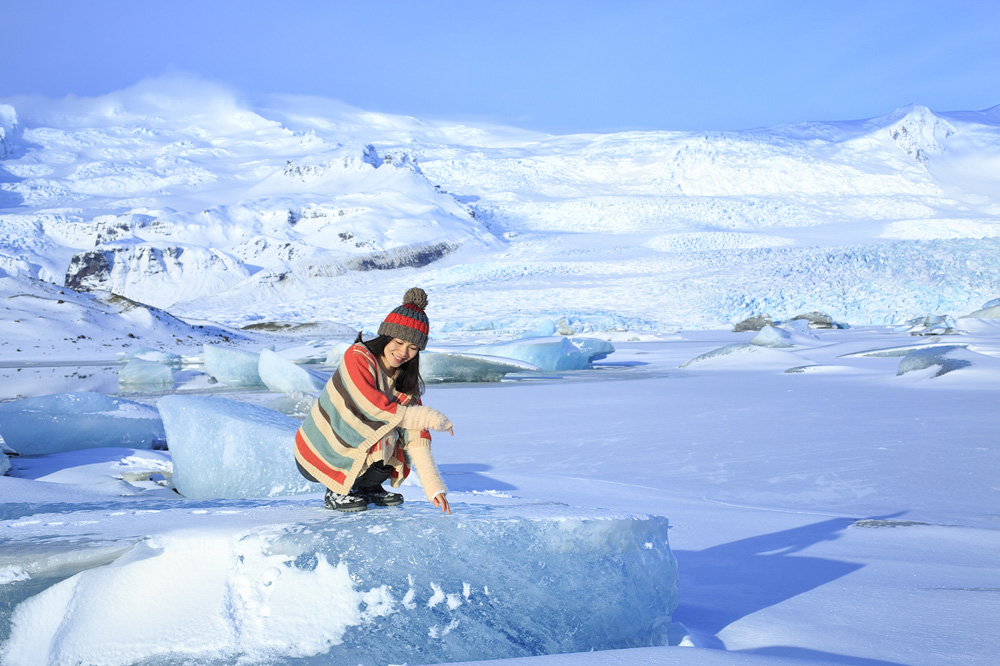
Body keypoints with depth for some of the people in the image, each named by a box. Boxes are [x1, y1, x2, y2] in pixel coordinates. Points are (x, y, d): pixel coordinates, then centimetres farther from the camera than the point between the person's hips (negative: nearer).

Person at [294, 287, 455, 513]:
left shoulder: (407, 381, 0)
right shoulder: (357, 357, -18)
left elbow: (416, 438, -7)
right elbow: (373, 407, -27)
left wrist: (434, 487, -17)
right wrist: (429, 418, -22)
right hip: (319, 457, -6)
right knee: (384, 437, -26)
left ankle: (369, 487, 11)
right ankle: (336, 492, -6)